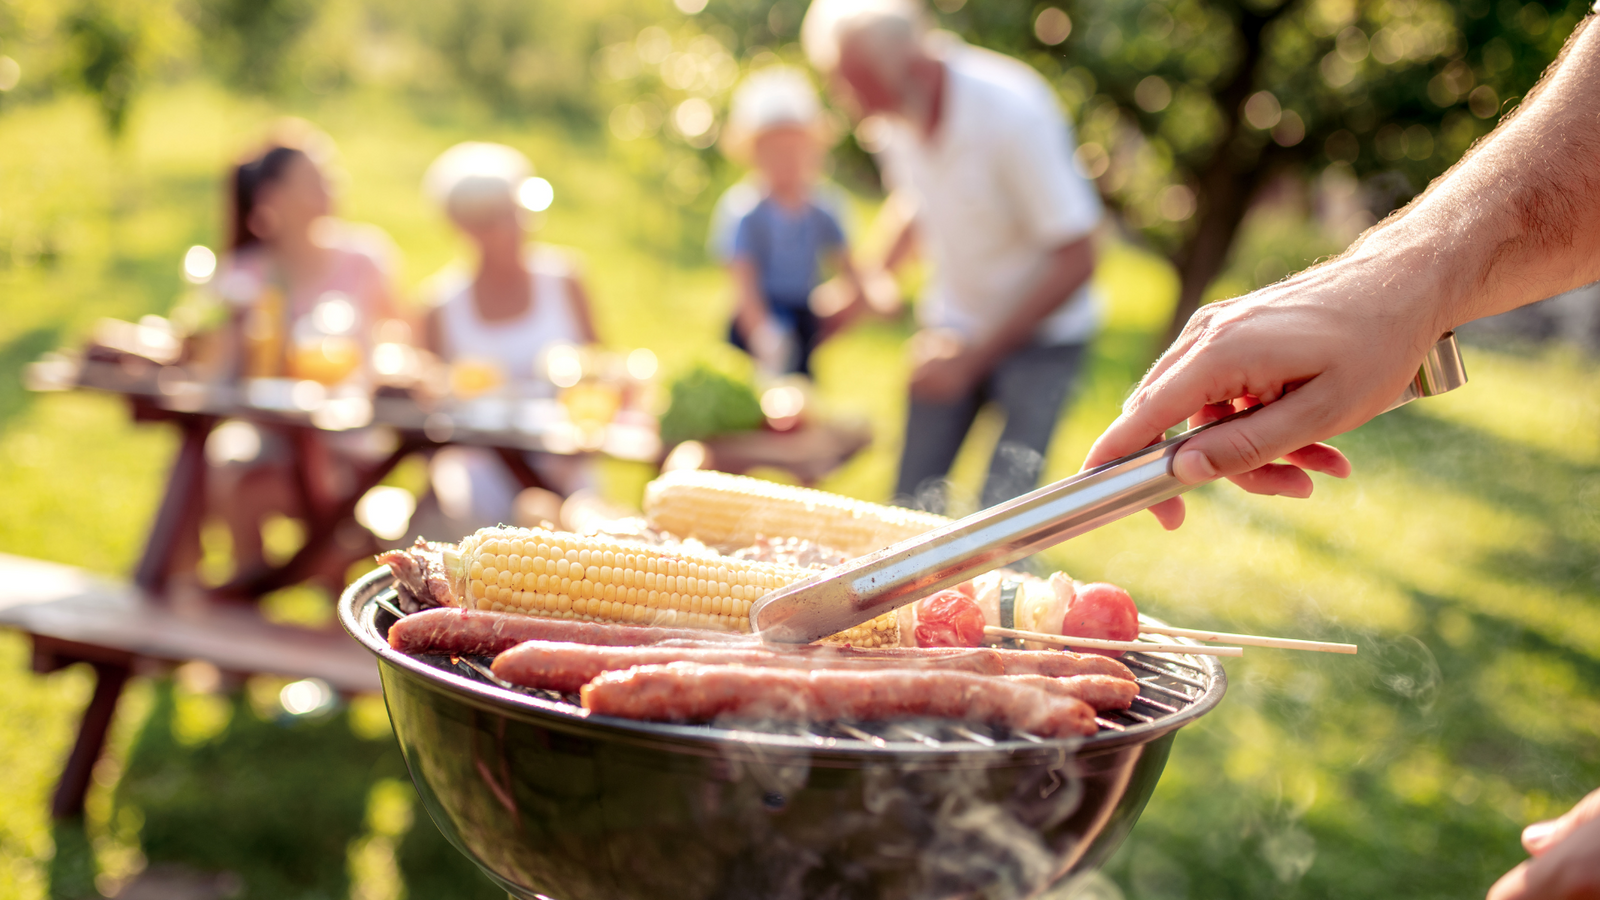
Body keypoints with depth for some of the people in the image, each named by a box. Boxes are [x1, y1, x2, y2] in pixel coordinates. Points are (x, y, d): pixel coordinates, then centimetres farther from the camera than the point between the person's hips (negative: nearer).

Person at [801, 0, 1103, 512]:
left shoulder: (1012, 113, -27)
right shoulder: (897, 111, -9)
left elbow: (1077, 261, -22)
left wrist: (976, 356, -21)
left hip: (1041, 331, -5)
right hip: (954, 325, 6)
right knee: (912, 503, 3)